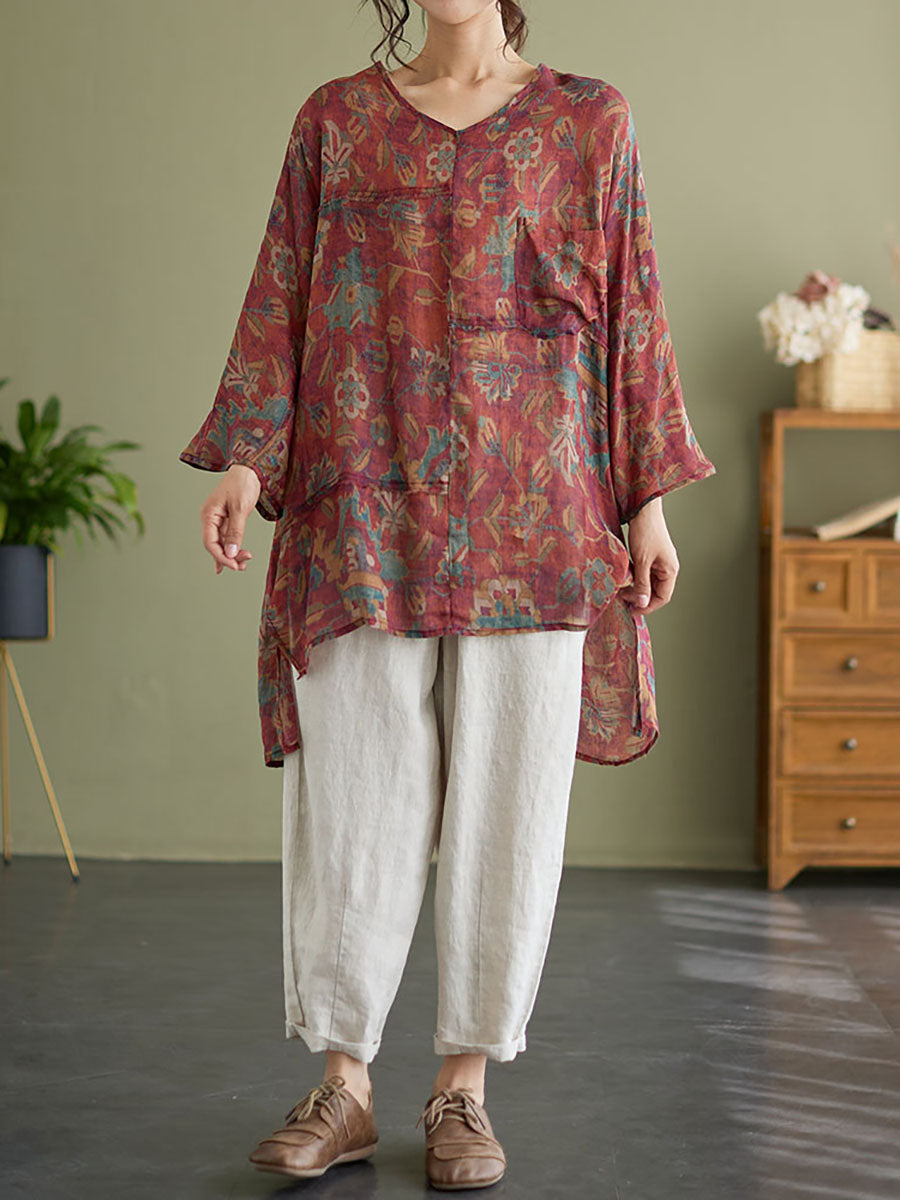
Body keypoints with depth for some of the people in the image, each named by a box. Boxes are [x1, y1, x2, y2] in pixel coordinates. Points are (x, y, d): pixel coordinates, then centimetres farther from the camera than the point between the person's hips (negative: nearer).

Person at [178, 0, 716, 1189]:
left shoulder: (588, 119, 9)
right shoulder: (336, 118, 12)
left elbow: (631, 310, 7)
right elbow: (279, 298, 8)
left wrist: (649, 498, 2)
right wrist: (245, 458, -4)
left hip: (530, 511, 0)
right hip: (365, 504, 1)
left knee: (505, 791, 1)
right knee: (352, 788, 0)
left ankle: (465, 1087, 13)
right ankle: (343, 1084, 11)